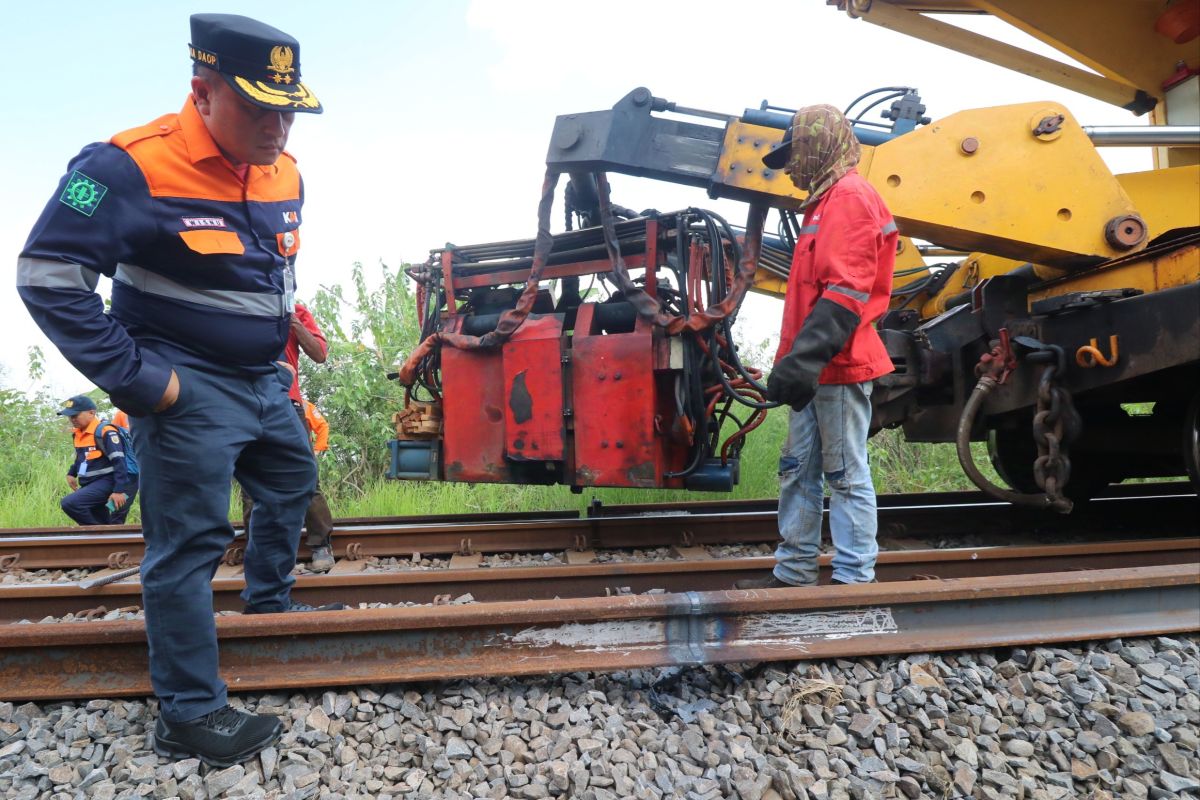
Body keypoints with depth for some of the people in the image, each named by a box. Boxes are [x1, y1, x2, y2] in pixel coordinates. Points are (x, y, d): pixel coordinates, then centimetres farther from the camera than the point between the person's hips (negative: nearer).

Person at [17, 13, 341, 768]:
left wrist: (280, 346, 15)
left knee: (293, 483, 22)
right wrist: (136, 378, -19)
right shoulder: (132, 167, -20)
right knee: (190, 541, -4)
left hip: (264, 382, 8)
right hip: (189, 391, -8)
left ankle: (269, 597, 46)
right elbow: (48, 277, -18)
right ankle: (190, 714, 8)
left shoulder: (286, 174, 3)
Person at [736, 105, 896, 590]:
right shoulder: (828, 201, 21)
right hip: (817, 368, 10)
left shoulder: (850, 197, -10)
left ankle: (854, 581, 9)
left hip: (838, 368, -10)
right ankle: (794, 572, 22)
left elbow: (845, 293, -21)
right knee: (797, 470, 13)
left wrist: (804, 359, -26)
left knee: (846, 476, -2)